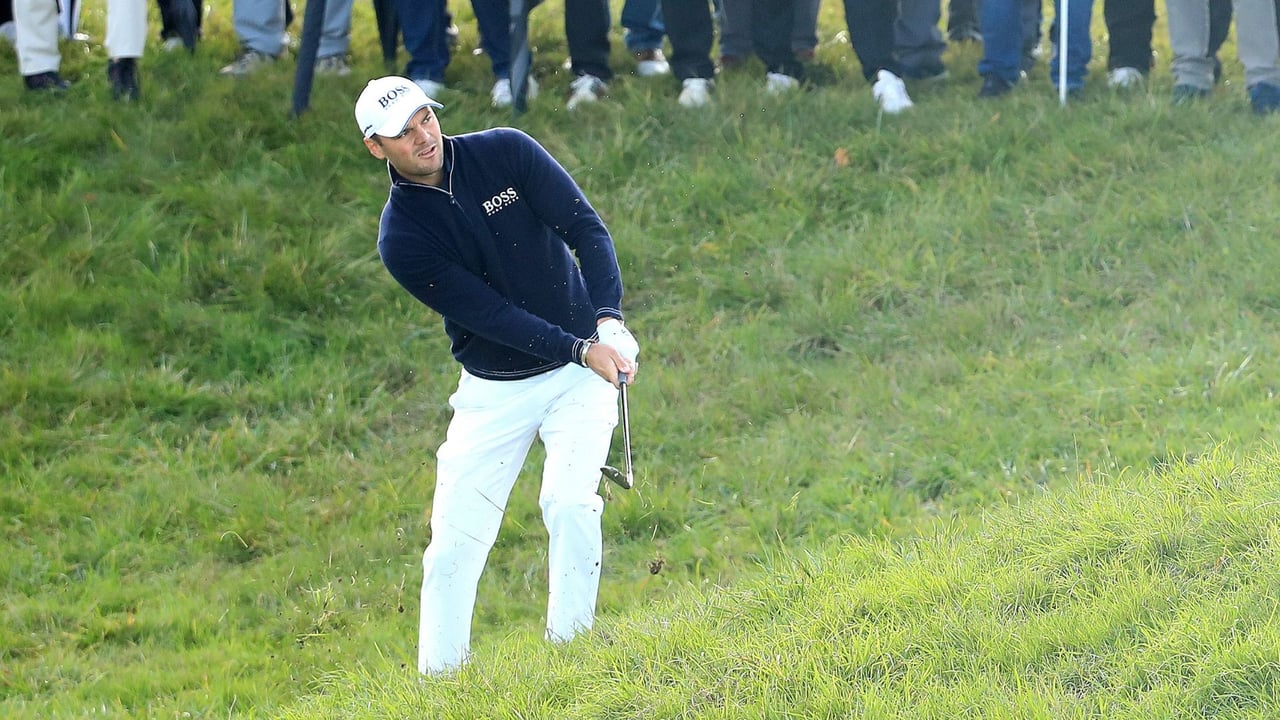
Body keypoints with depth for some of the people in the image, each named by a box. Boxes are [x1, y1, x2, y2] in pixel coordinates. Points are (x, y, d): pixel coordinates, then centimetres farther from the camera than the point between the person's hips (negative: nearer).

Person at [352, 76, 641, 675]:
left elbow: (587, 229, -11)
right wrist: (580, 351, -26)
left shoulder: (505, 152, -8)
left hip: (580, 374, 0)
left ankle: (568, 648, -10)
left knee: (569, 502, -19)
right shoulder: (401, 236, -12)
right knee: (455, 532, -4)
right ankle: (438, 676, 6)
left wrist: (609, 321, -26)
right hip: (494, 391, 0)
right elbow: (488, 312, -17)